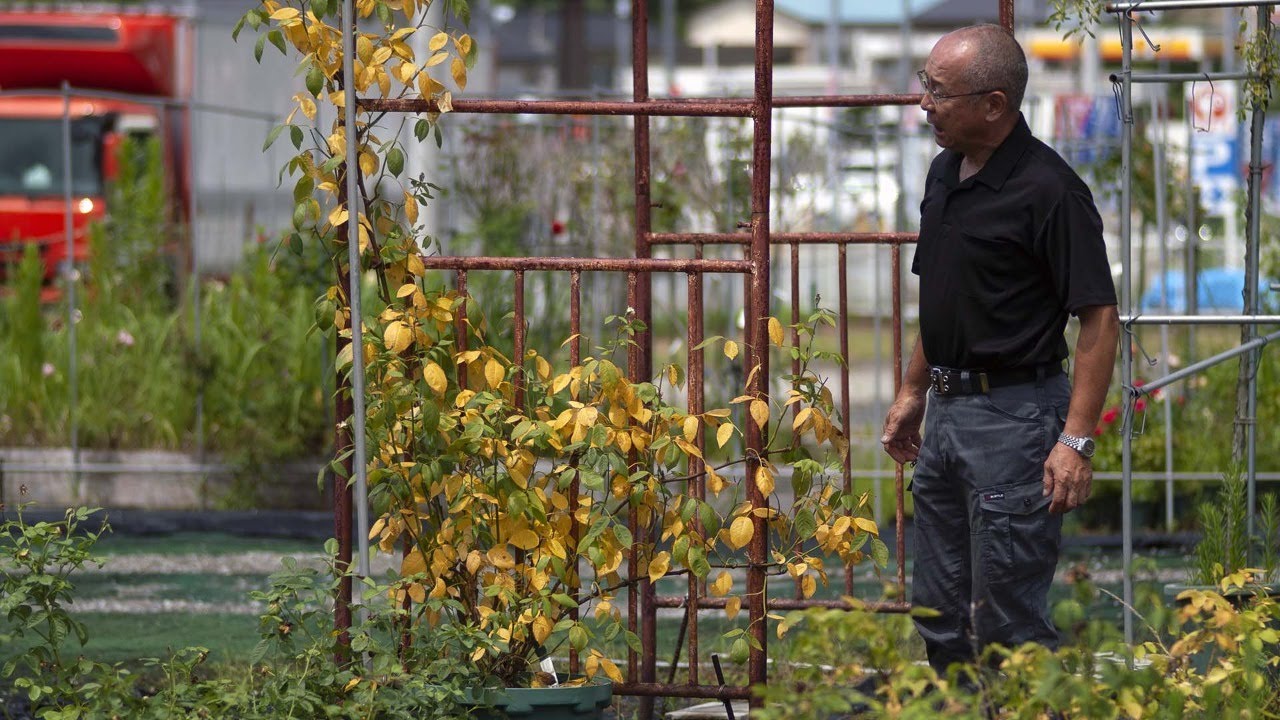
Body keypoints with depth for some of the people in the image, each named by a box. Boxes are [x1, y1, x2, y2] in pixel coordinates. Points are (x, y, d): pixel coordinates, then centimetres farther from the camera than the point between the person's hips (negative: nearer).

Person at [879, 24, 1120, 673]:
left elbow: (1100, 319, -18)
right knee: (940, 618, 13)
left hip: (1014, 415, -9)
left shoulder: (1048, 191, -17)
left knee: (1007, 623, -7)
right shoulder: (945, 174, 10)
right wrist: (912, 392, 22)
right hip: (945, 412, 9)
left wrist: (1076, 440, -23)